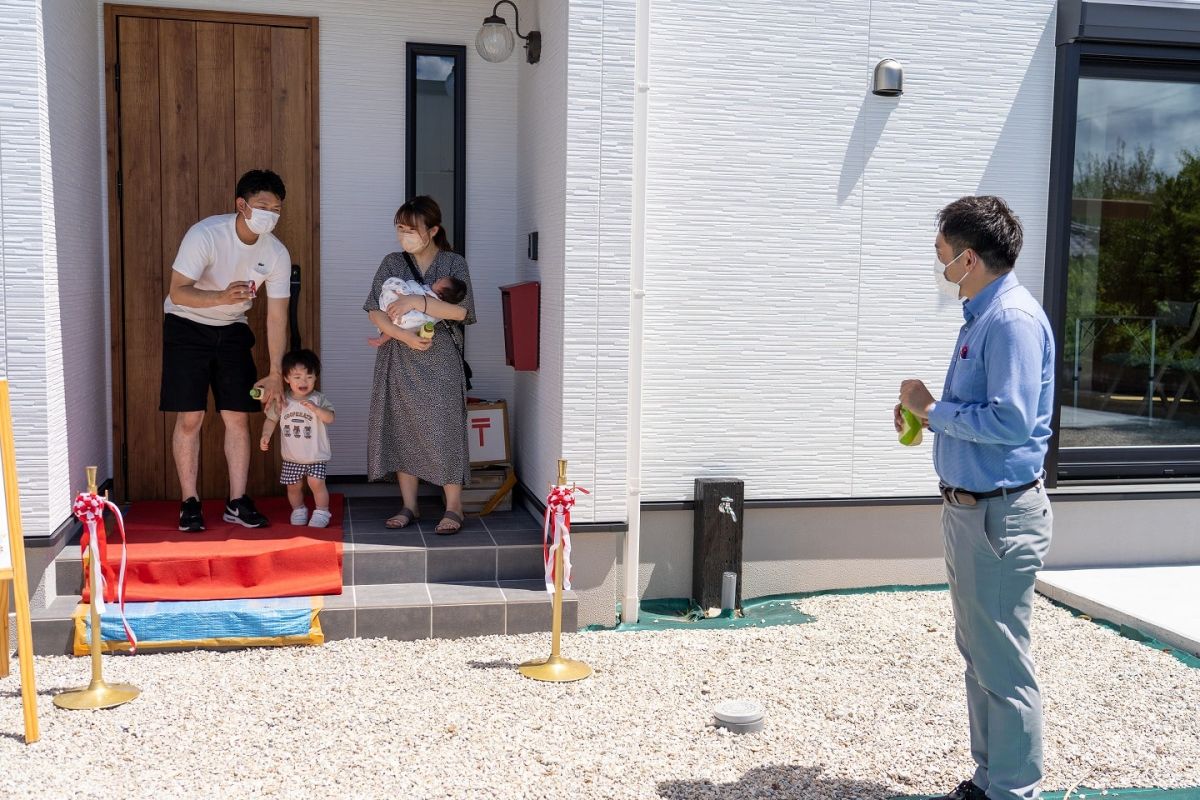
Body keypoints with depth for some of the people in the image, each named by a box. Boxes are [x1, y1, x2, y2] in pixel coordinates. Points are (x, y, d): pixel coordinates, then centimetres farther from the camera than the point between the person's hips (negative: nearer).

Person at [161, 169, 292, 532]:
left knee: (238, 417, 1)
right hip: (187, 326, -4)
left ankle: (237, 502, 9)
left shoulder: (277, 254, -12)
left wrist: (275, 373, -11)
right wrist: (221, 297, -47)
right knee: (190, 417, -6)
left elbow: (277, 316, -8)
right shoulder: (205, 235, -25)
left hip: (232, 331, 4)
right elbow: (178, 292, -29)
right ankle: (190, 504, 5)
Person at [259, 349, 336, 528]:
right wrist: (266, 435, -4)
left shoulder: (318, 399, -10)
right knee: (293, 486, 11)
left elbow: (330, 418, -22)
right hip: (291, 457, 3)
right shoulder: (283, 401, -2)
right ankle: (298, 510, 34)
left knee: (316, 483, -15)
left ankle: (321, 513, 3)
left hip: (316, 456, -3)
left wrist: (315, 409, -38)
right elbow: (271, 419, 11)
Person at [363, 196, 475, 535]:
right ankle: (409, 506, 16)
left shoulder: (453, 264, 1)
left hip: (440, 361, -3)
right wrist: (406, 337, -16)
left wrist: (418, 301, -20)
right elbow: (375, 311, -2)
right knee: (402, 430, 5)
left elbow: (461, 310, -11)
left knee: (443, 430, -6)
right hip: (399, 361, 3)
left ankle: (453, 508, 3)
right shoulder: (392, 263, 7)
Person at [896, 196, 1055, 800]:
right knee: (978, 657, 18)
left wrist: (932, 409, -14)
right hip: (968, 506, 10)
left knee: (1003, 666, 0)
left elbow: (1010, 420, -26)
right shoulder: (982, 317, 13)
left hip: (1000, 516, -10)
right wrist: (926, 413, 5)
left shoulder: (1013, 320, -18)